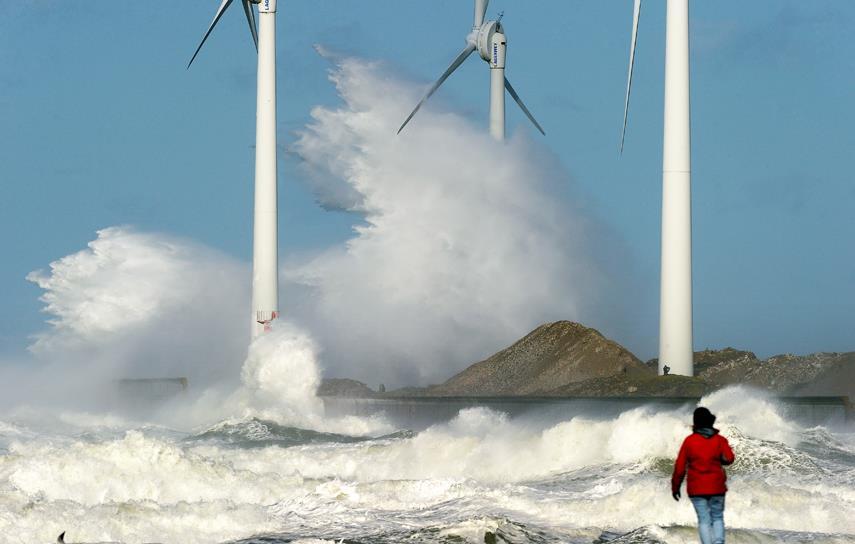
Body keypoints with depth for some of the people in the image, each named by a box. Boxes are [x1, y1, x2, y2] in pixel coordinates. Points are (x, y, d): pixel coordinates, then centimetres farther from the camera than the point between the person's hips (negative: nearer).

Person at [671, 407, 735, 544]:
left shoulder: (689, 441, -2)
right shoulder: (719, 440, -2)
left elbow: (680, 467, -2)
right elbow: (729, 458, -16)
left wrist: (675, 487, 8)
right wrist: (716, 459, 6)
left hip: (696, 488, 0)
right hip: (716, 487, 0)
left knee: (704, 521, 3)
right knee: (717, 518, 13)